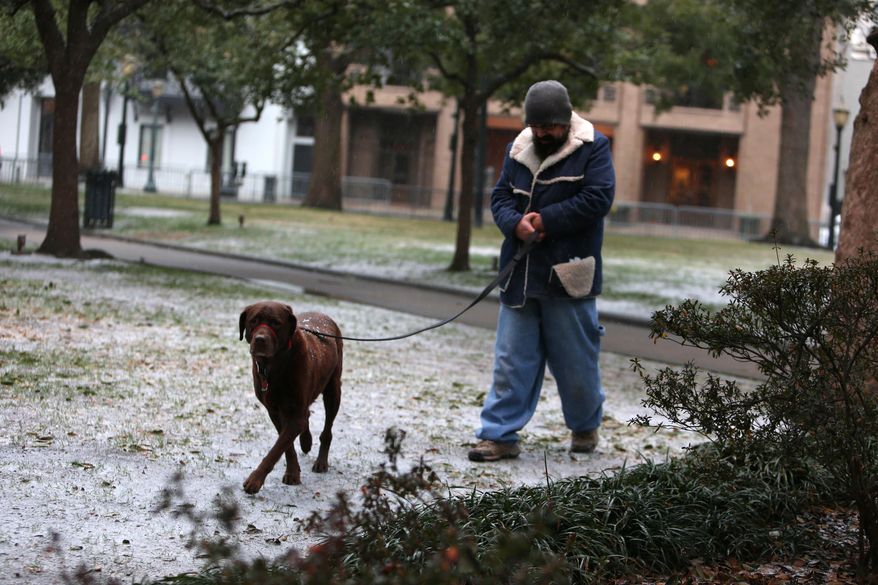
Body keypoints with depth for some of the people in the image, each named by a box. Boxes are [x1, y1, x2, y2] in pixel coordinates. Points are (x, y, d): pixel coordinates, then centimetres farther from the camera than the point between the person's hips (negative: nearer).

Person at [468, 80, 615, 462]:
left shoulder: (592, 148, -5)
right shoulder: (518, 151, 10)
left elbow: (598, 199, -14)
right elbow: (500, 197, 10)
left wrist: (546, 220, -16)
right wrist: (515, 223, -12)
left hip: (567, 277, -4)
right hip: (520, 275, 4)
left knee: (576, 361, 8)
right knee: (511, 360, 3)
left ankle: (586, 426, 29)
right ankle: (499, 434, 6)